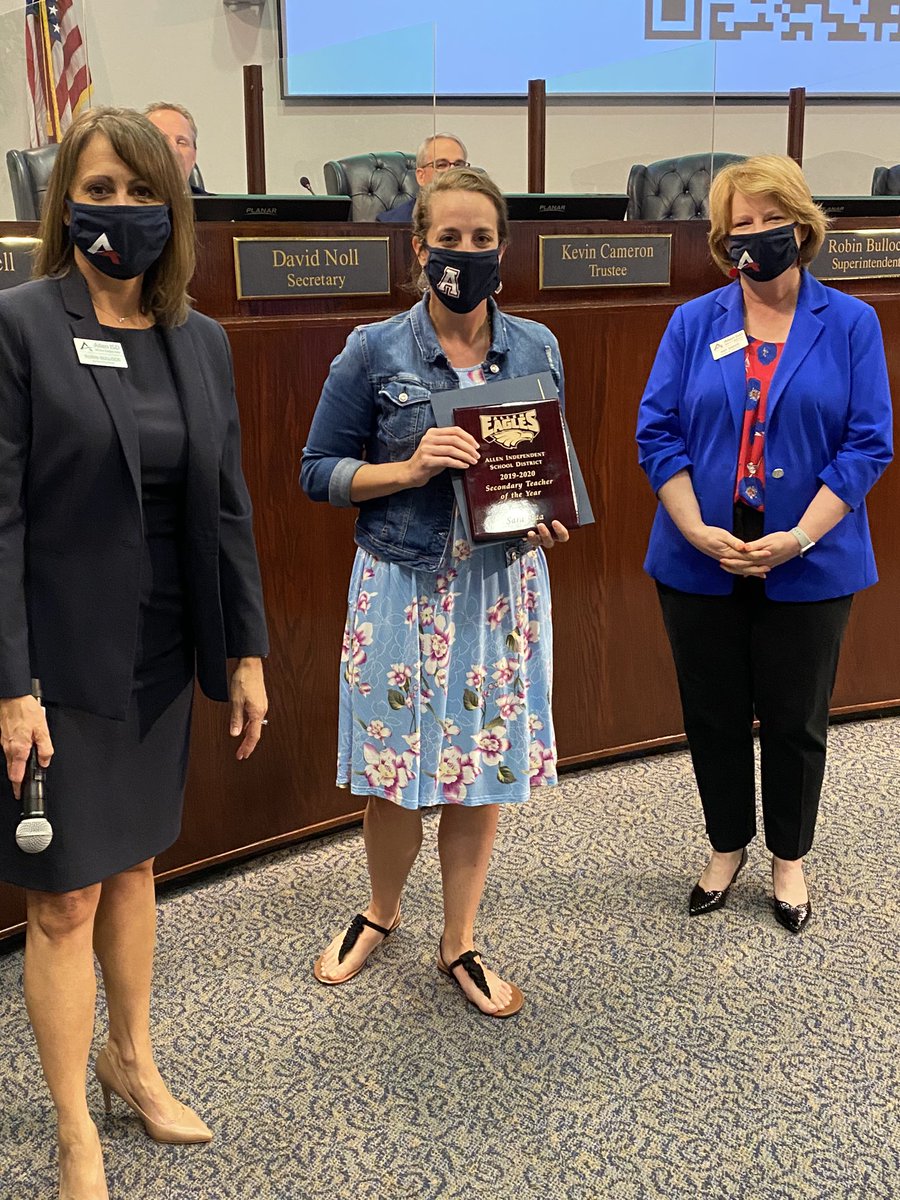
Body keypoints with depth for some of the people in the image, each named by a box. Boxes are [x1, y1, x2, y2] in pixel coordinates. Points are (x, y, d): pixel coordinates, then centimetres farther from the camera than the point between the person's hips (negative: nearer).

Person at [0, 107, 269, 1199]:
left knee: (133, 863, 20)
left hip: (159, 656, 5)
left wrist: (245, 654, 8)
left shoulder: (200, 341, 6)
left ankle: (132, 1058, 41)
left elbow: (227, 507, 9)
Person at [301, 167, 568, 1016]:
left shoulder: (536, 349, 3)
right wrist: (409, 470, -18)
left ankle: (459, 944, 30)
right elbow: (318, 471, -2)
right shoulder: (374, 352, -5)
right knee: (395, 771, 7)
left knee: (484, 769, 10)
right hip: (404, 587, -2)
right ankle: (380, 914, 37)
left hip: (501, 586, 2)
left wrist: (548, 518, -6)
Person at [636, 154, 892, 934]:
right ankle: (727, 846, 36)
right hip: (701, 564, 2)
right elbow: (658, 432, -3)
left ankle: (790, 858, 34)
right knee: (713, 715, 14)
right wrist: (697, 530, -16)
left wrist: (797, 539, -17)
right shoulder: (693, 324, 1)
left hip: (809, 568, -1)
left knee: (795, 720, 12)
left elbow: (867, 443, -7)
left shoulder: (850, 324, -3)